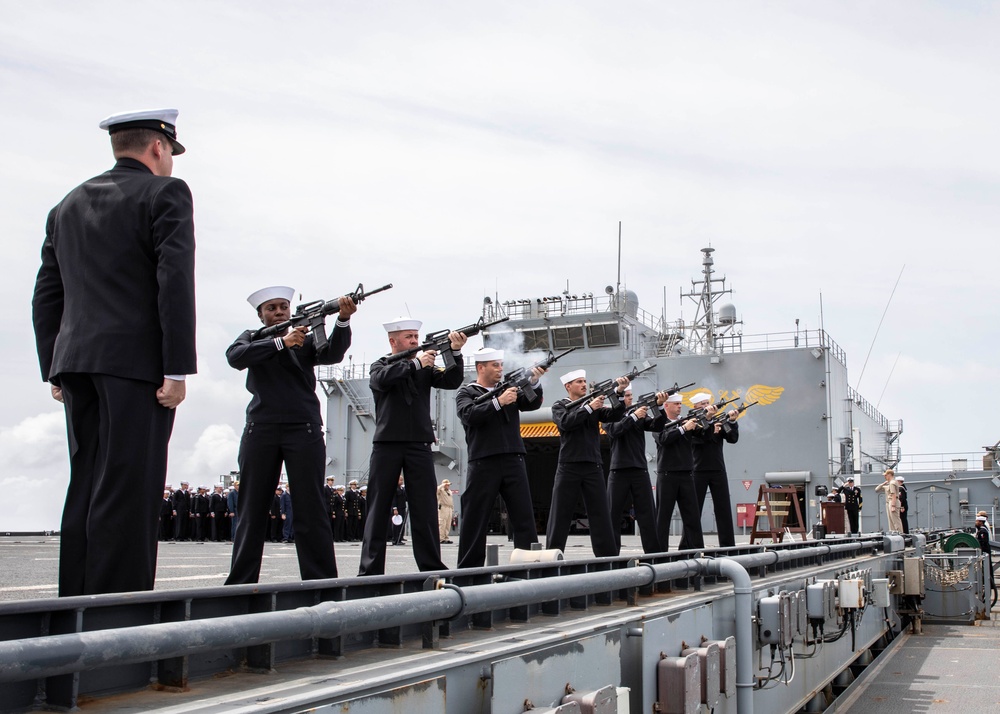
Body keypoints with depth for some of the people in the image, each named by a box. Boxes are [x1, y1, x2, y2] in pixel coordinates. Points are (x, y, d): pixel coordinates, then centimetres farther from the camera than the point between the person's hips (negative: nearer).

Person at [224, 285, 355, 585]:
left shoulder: (307, 338, 14)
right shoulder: (252, 337, 16)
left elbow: (333, 354, -6)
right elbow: (235, 357, -5)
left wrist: (343, 320, -24)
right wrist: (281, 342, -14)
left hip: (304, 429, -1)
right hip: (260, 431, 1)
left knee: (311, 509, -4)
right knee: (252, 510, 4)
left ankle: (321, 583, -5)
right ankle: (239, 584, 10)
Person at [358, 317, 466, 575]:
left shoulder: (425, 368, 13)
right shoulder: (380, 365, 7)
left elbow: (451, 381, 0)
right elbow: (382, 379, -15)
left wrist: (456, 352, -14)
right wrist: (415, 363, -16)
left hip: (419, 445, 2)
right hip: (386, 445, -2)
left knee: (425, 509, -1)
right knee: (379, 508, 1)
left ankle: (432, 567, 1)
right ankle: (370, 570, 4)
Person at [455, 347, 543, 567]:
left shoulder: (509, 389, 18)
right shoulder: (467, 392, 7)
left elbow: (532, 404, 7)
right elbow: (468, 415, -11)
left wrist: (534, 383, -11)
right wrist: (498, 402, -18)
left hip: (513, 461, 4)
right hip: (483, 464, -4)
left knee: (524, 516, 1)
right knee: (475, 518, 1)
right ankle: (469, 569, 7)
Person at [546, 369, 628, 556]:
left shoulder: (594, 404, 14)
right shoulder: (560, 406, 5)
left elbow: (614, 415, -1)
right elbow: (566, 423, -15)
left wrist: (619, 392, -15)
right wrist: (589, 407, -19)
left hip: (593, 467, 3)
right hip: (569, 467, -3)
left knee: (601, 513, 1)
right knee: (560, 514, 0)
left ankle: (608, 557, 2)